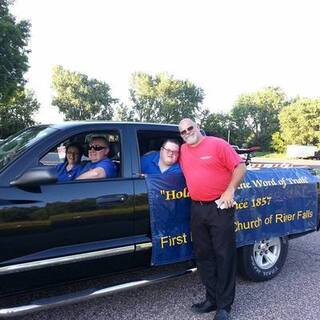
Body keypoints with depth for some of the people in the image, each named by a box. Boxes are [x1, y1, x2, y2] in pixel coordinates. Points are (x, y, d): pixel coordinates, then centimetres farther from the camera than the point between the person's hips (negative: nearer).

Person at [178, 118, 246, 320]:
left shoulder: (218, 144, -5)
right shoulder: (183, 151, 11)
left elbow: (240, 167, -7)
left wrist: (230, 190, -17)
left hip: (220, 207, -6)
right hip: (197, 209, 6)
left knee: (224, 256, 1)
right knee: (203, 255, 11)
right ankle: (211, 299, 26)